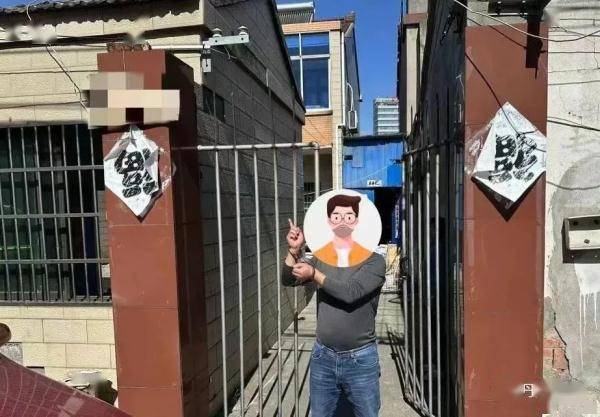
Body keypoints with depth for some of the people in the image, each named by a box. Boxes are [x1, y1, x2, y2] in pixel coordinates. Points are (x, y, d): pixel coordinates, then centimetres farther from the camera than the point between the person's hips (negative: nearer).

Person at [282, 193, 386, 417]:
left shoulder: (374, 261, -12)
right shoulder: (321, 258, 1)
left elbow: (350, 292, -25)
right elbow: (288, 280, -2)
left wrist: (314, 275, -25)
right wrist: (294, 251, -18)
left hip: (360, 359, -3)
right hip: (322, 357, 4)